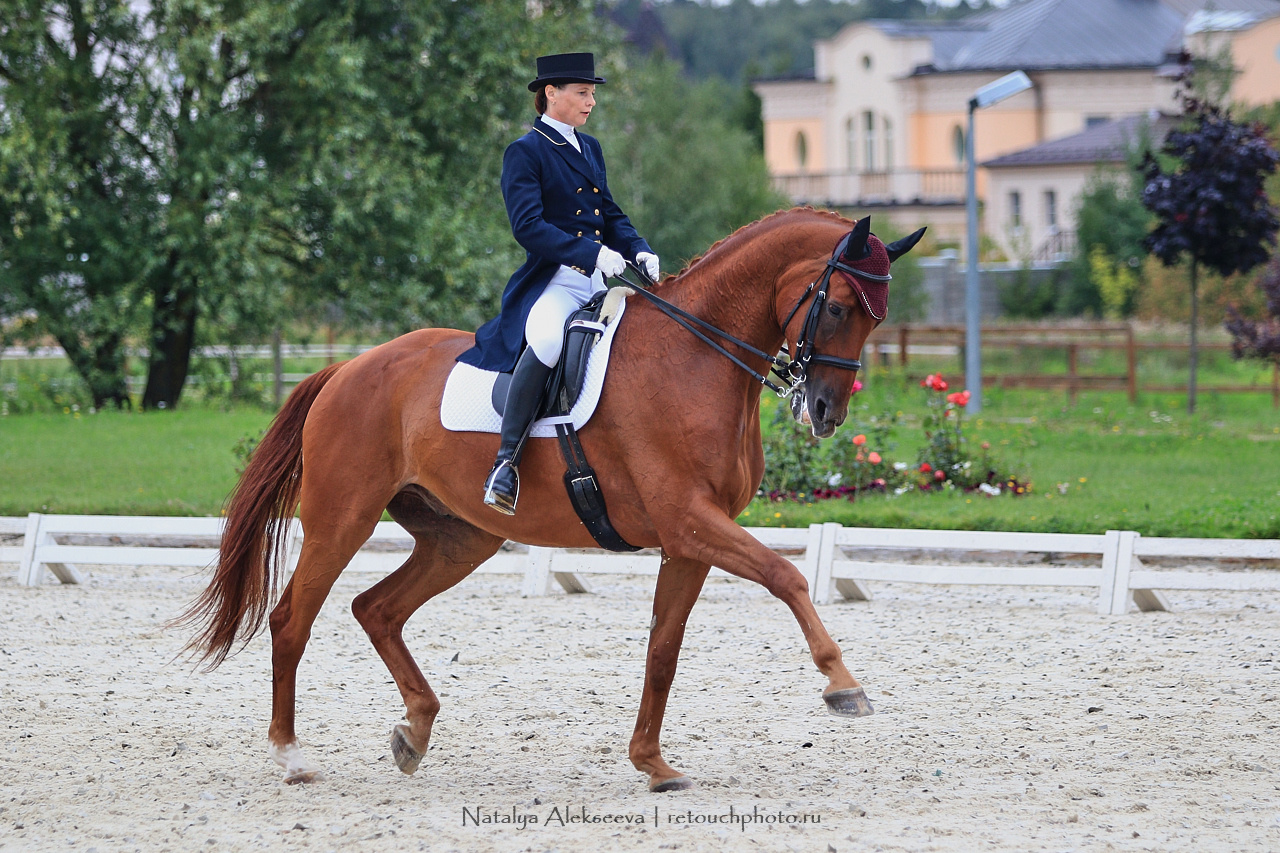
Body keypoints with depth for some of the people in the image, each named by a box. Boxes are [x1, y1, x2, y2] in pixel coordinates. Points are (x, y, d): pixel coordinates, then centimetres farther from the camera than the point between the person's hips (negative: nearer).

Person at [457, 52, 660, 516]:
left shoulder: (590, 148, 21)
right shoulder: (525, 153, -3)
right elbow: (528, 225, -14)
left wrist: (639, 251, 1)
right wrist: (591, 253, -23)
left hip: (604, 279, 8)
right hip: (555, 281, -8)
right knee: (547, 339, -38)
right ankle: (506, 460, -33)